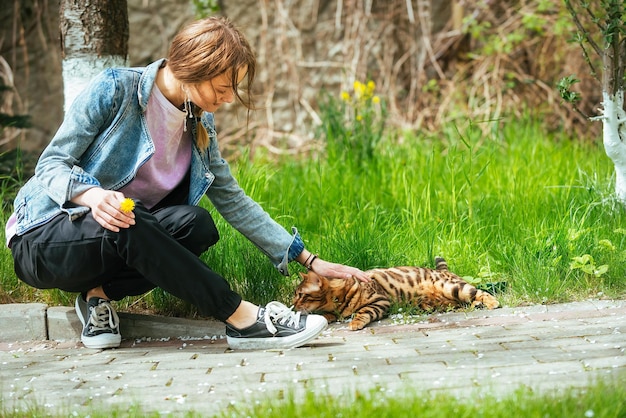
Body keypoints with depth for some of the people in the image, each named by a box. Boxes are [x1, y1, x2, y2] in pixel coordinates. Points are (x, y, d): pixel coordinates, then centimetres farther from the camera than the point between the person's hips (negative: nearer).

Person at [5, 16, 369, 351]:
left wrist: (308, 260, 6)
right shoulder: (115, 89, -13)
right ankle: (242, 318, -35)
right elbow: (51, 164, -14)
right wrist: (92, 195, -37)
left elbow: (233, 201, 10)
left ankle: (100, 294, -13)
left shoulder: (200, 126, 6)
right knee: (126, 224, -39)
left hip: (115, 244, 6)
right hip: (43, 241, -6)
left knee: (197, 225, -24)